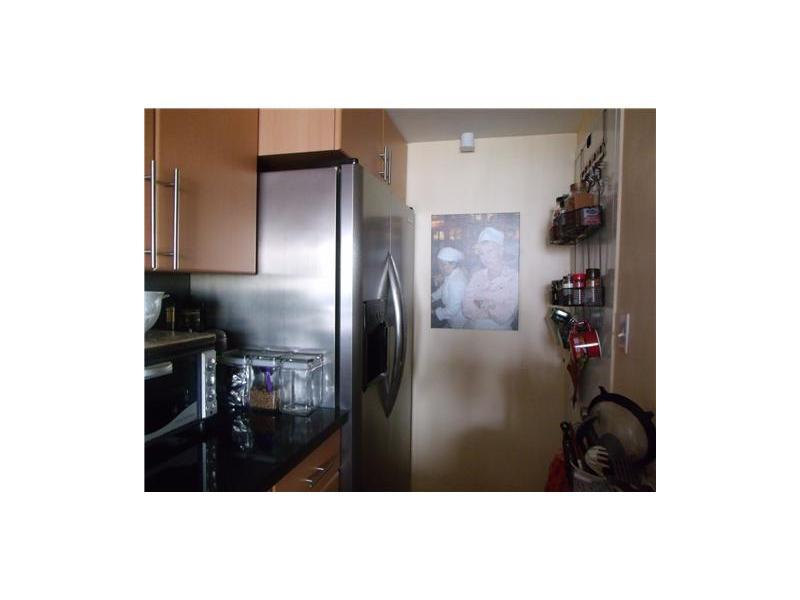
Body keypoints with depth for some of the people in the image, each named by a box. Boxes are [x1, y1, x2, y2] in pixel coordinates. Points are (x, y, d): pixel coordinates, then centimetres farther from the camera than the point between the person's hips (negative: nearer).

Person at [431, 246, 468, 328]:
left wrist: (434, 312, -17)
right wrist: (432, 297, -1)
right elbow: (444, 288, 10)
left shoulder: (456, 283, -38)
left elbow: (452, 310, -30)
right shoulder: (452, 272, -11)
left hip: (458, 323, -7)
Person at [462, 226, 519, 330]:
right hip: (472, 327, 3)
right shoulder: (476, 275, 5)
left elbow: (503, 318, -13)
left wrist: (480, 302, -9)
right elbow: (467, 310, -4)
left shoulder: (514, 277, -7)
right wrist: (495, 310, -13)